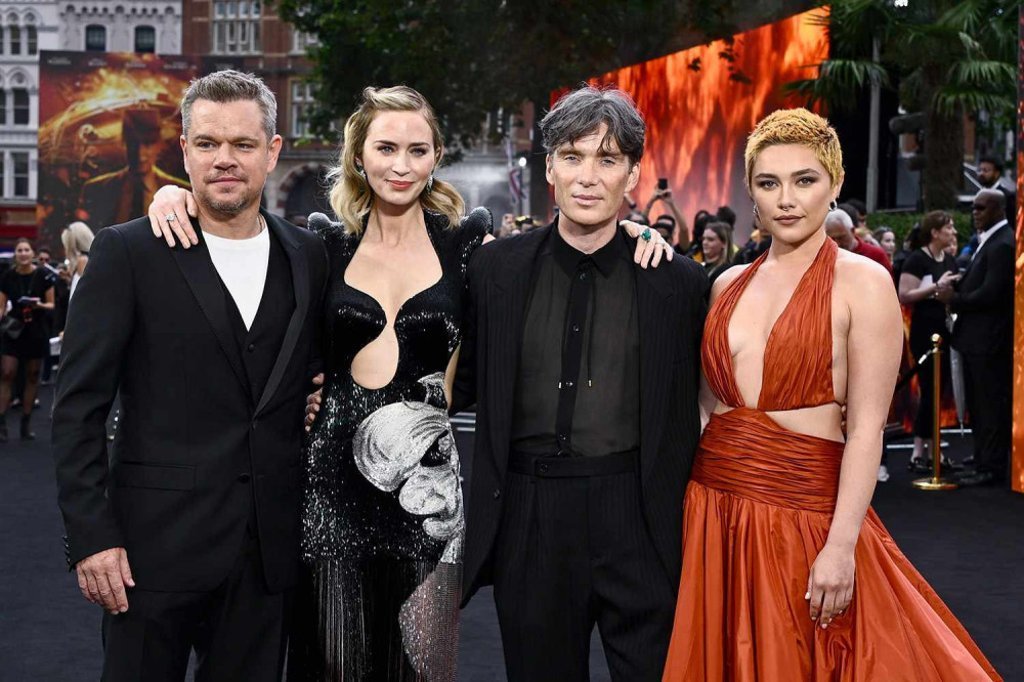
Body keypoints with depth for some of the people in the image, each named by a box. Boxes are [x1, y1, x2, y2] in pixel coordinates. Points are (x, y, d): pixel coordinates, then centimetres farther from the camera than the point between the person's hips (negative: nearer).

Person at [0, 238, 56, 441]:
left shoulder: (43, 275, -6)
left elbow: (51, 305, 1)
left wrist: (39, 305, -19)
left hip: (37, 331, 0)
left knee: (32, 376, 6)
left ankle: (26, 423, 14)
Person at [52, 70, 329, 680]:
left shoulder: (309, 256, 7)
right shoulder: (127, 253, -4)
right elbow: (78, 407, -6)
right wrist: (91, 535, -11)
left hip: (268, 553, 3)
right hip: (155, 546, -3)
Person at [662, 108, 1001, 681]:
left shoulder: (863, 281, -6)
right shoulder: (729, 284, 9)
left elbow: (867, 428, -11)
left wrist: (841, 547, -17)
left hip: (805, 512, -5)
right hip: (713, 509, 5)